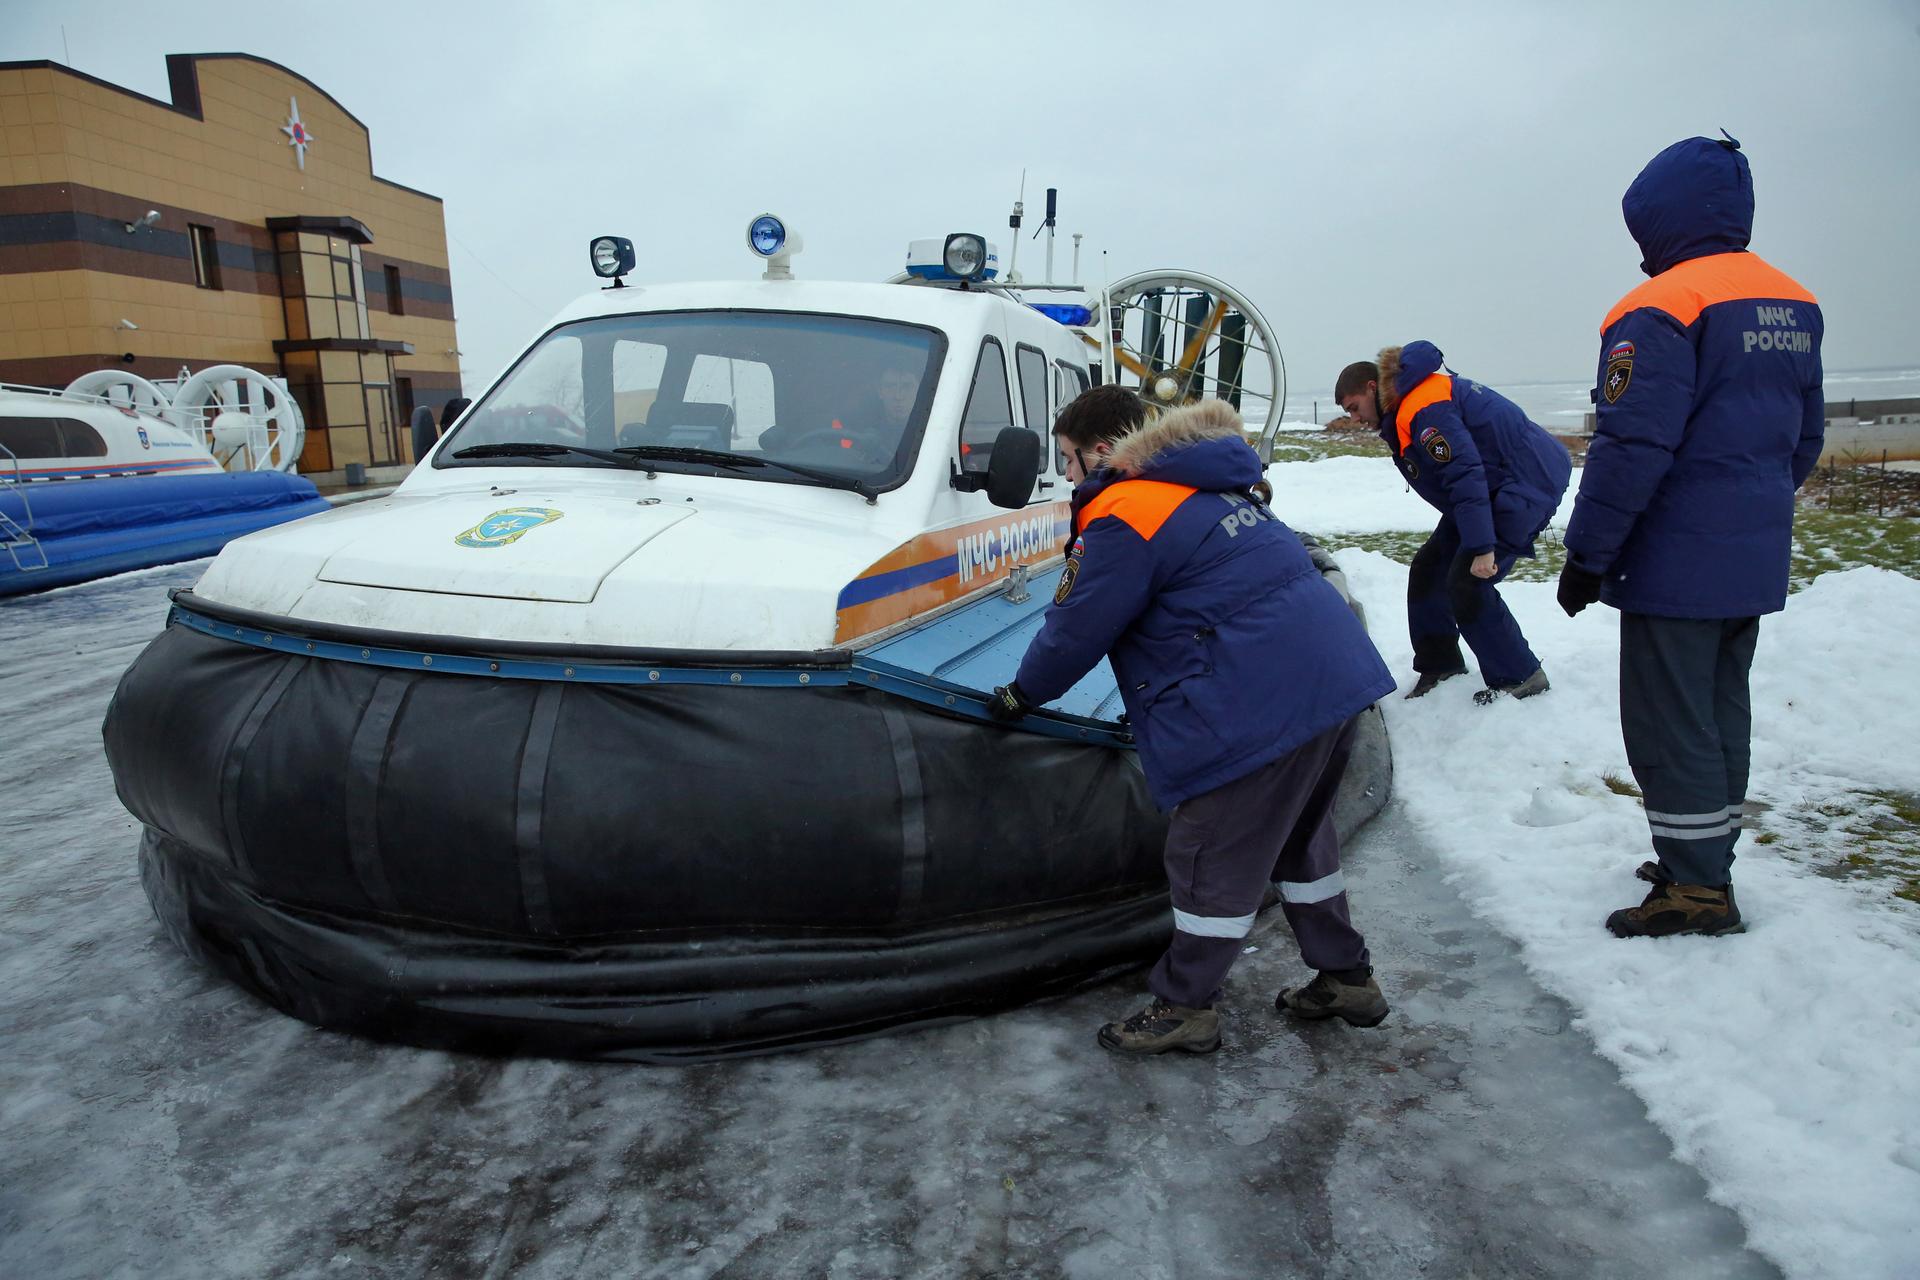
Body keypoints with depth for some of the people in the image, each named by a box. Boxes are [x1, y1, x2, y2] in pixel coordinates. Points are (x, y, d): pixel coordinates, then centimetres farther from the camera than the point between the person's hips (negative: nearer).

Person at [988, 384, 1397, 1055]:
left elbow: (1077, 630, -7)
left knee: (1213, 855, 4)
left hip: (1261, 704, -10)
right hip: (1336, 675, 10)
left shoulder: (1124, 516, -12)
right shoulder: (1209, 488, 19)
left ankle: (1183, 1006, 19)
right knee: (1299, 837, 25)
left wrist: (1021, 693, 12)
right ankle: (1346, 977, 38)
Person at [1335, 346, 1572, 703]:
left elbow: (1466, 475, -30)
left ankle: (1519, 677, 0)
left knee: (1466, 582, -14)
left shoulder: (1424, 409, -23)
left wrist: (1481, 548, -31)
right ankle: (1439, 664, 19)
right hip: (1497, 486, 11)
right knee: (1429, 568, 8)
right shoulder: (1406, 406, 9)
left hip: (1529, 483, -11)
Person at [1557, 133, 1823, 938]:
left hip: (1677, 564, -9)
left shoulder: (1660, 310, -16)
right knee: (1721, 713, 17)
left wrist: (1587, 555, -15)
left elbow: (1633, 449, -21)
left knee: (1669, 727, 0)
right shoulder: (1794, 306, 12)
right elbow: (1805, 436, 18)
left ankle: (1697, 891, 8)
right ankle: (1707, 863, 28)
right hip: (1755, 563, 9)